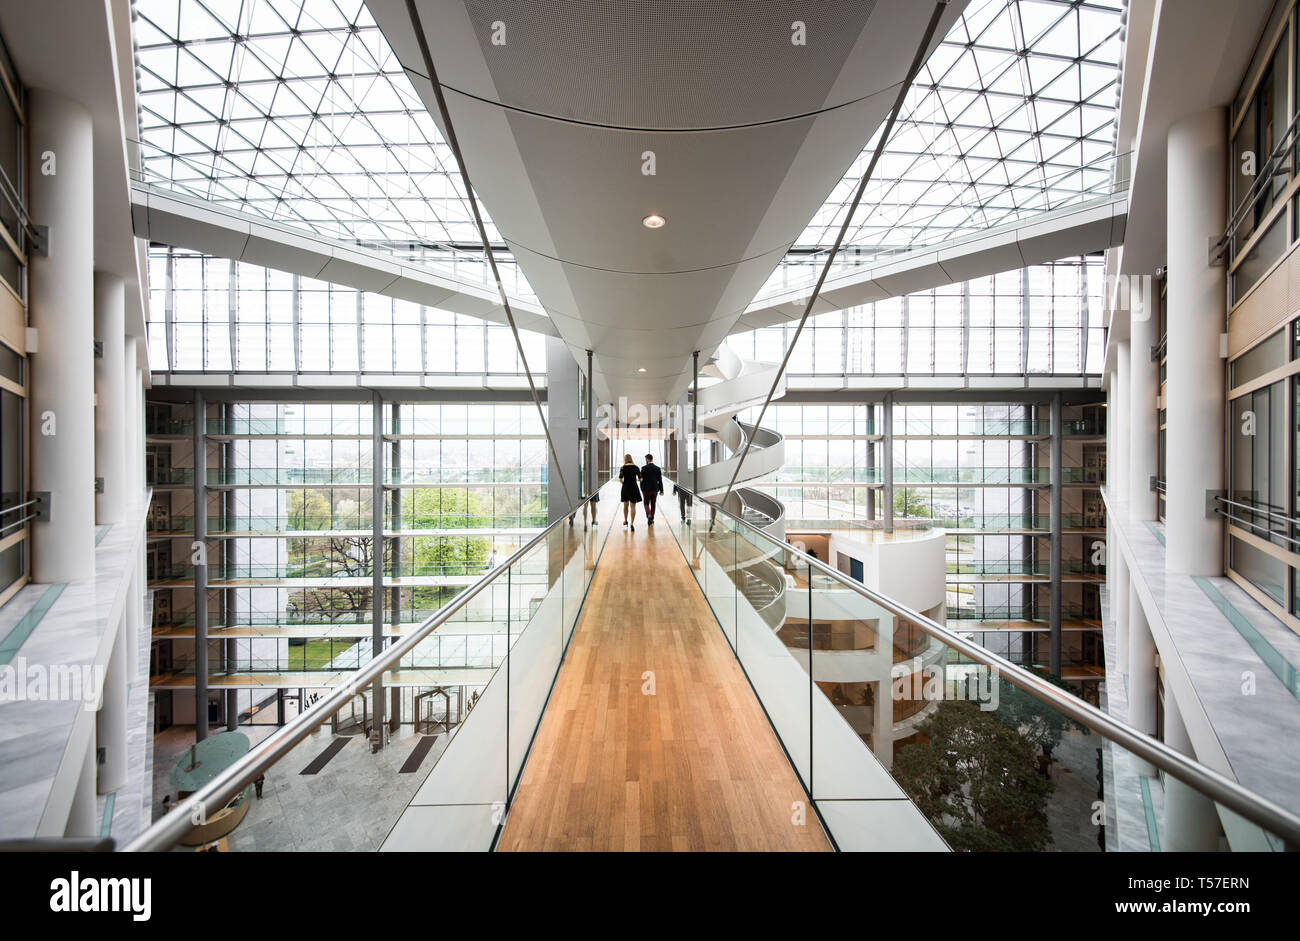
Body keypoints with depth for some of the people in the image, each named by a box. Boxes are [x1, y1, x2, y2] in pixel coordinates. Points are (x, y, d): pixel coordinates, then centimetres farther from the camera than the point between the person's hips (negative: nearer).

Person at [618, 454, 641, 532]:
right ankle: (632, 524, -6)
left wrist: (623, 482, 9)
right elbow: (640, 479, -2)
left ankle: (625, 521, 35)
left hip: (625, 488, 0)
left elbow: (620, 479, -11)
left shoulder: (623, 467, -5)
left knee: (625, 505, 19)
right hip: (634, 488, 0)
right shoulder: (636, 467, -3)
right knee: (633, 506, 1)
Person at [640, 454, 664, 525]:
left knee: (646, 504, 9)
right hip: (655, 489, 2)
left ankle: (649, 515, -15)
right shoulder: (657, 468, -2)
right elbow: (660, 480, -1)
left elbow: (642, 479, -5)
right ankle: (651, 519, 20)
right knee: (653, 504, 14)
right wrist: (661, 490, 5)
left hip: (646, 489, -2)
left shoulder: (644, 468, -8)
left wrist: (642, 489, 7)